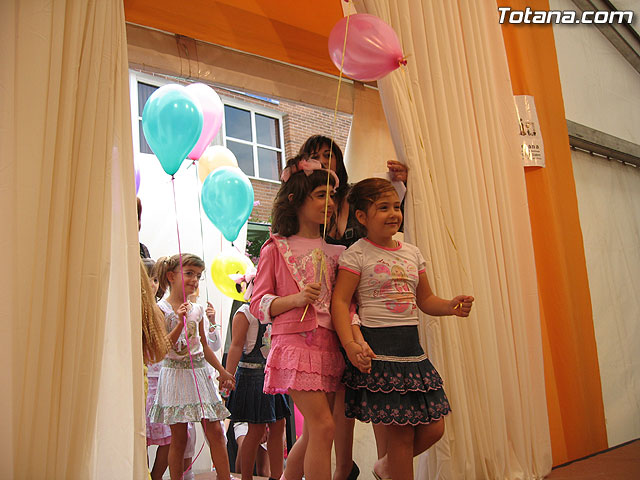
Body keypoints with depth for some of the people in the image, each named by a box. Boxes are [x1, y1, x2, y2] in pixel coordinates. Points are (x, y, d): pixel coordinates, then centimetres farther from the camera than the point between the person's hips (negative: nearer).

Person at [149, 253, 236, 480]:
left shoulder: (197, 309, 10)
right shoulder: (161, 309, -5)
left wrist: (221, 371, 21)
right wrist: (180, 323, -24)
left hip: (200, 373, 5)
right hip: (176, 373, -5)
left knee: (215, 431, 2)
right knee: (179, 438, 1)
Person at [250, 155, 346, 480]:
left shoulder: (334, 251, 14)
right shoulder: (276, 249, 1)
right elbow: (257, 304, 0)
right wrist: (295, 299, -17)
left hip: (329, 344, 6)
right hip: (294, 341, -5)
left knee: (313, 432, 11)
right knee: (323, 426, -13)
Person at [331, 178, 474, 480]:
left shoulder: (412, 253, 12)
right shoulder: (357, 254, -5)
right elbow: (340, 302, -11)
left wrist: (451, 307, -1)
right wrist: (351, 345, -24)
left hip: (412, 349, 7)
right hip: (379, 350, -6)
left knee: (434, 428, 9)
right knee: (401, 433, -1)